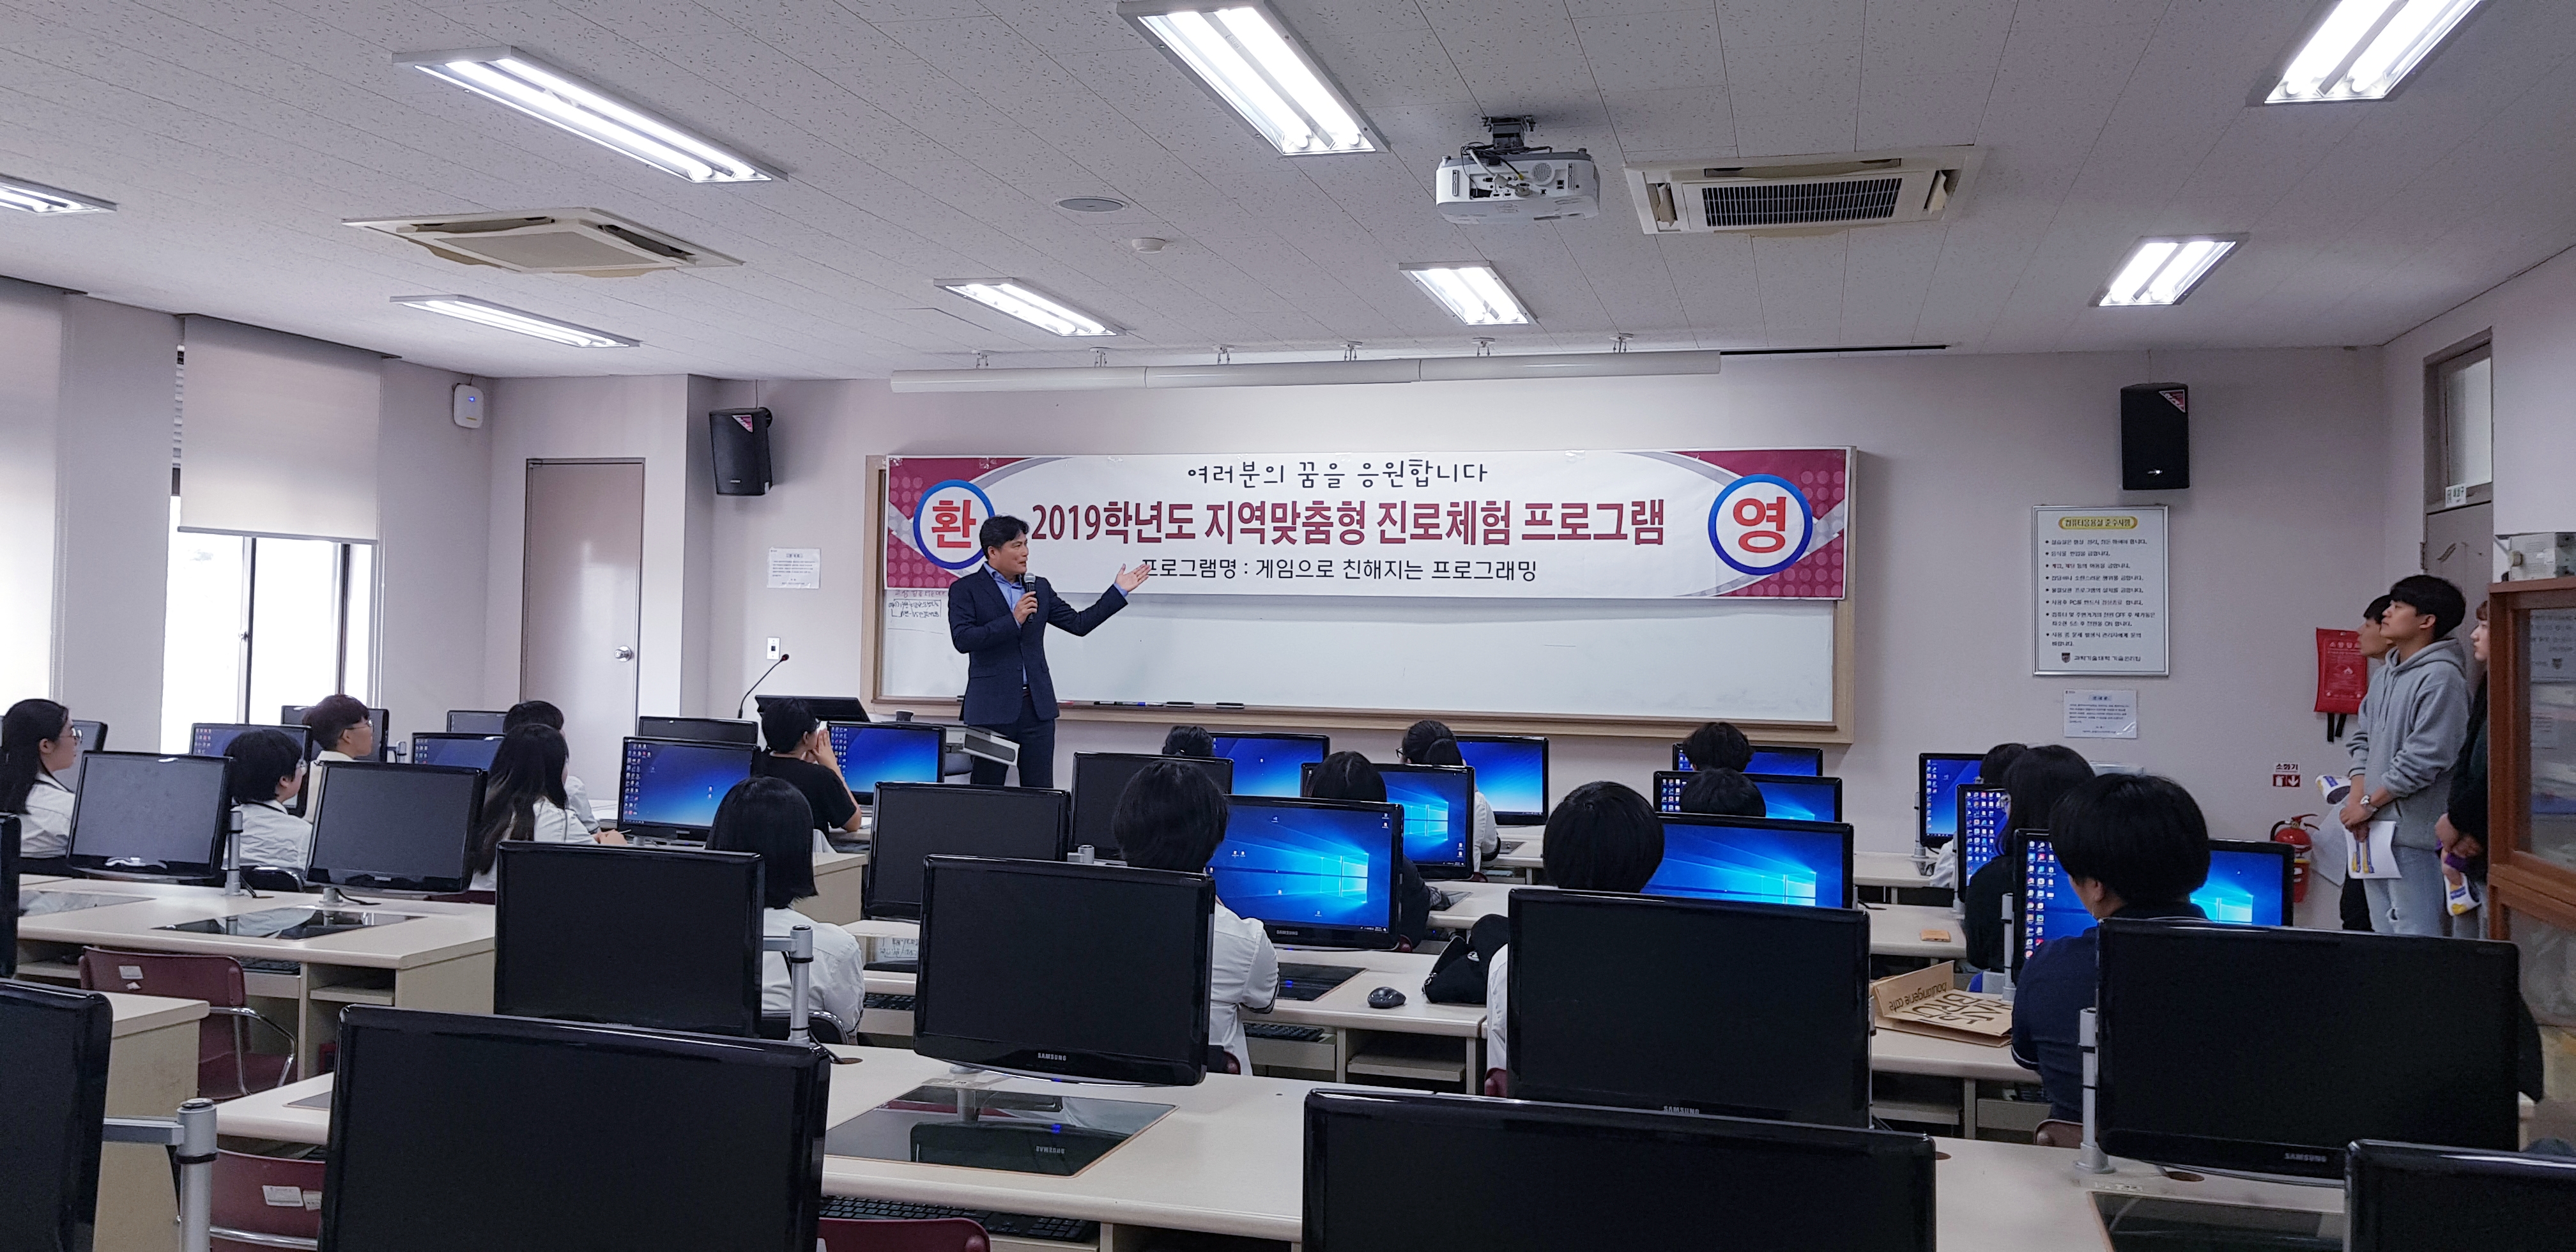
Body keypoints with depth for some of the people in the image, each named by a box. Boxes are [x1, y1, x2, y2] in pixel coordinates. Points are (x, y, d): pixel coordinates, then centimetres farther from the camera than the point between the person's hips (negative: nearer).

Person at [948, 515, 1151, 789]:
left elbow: (1078, 624, 15)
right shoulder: (965, 589, 0)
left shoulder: (1039, 588, 15)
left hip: (1037, 706, 4)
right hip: (992, 707, -4)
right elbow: (962, 640, -12)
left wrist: (1120, 591, 13)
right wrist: (1013, 620, -17)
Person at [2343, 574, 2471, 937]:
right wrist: (2357, 796, 2)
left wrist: (2368, 804, -11)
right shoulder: (2388, 673, 14)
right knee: (2384, 933, 16)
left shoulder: (2441, 678, -14)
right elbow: (2364, 737, 16)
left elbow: (2424, 759, -19)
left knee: (2415, 936, -6)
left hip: (2413, 831, -9)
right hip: (2375, 828, 9)